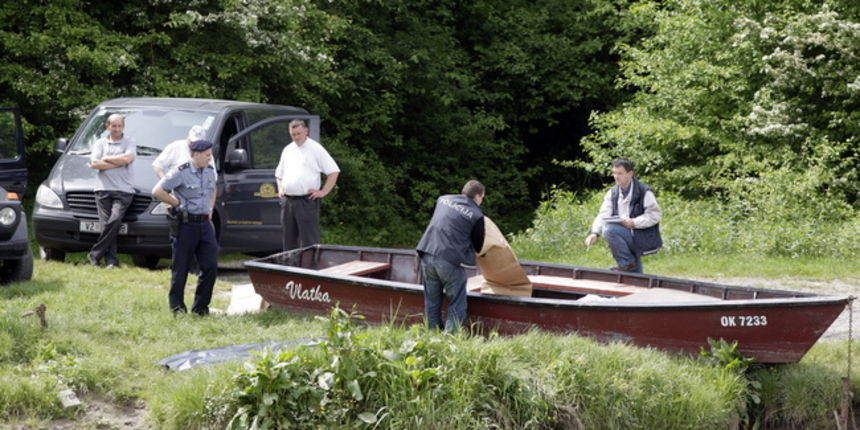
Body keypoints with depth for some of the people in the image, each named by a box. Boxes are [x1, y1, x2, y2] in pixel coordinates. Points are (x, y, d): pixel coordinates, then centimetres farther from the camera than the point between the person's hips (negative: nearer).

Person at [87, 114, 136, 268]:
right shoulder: (100, 143, 16)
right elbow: (94, 163, 1)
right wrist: (118, 163, -3)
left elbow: (127, 158, -8)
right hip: (103, 189, 2)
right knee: (106, 223, -8)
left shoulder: (129, 142, 12)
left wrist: (105, 159, 0)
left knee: (114, 221, -18)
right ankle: (111, 260, -7)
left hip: (123, 190, -2)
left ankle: (95, 254, -11)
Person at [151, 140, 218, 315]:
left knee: (210, 266, -1)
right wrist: (177, 204, -9)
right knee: (181, 268, 1)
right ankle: (176, 306, 10)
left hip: (205, 224, 6)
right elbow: (157, 191, -14)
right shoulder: (181, 172, -10)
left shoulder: (210, 172, 11)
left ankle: (200, 306, 10)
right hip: (186, 225, -6)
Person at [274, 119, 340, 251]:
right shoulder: (288, 150, 16)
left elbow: (333, 171, -4)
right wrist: (280, 189, 13)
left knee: (309, 241, -8)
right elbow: (279, 174, 29)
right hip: (287, 200, 6)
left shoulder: (316, 149, -2)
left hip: (307, 200, -6)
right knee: (289, 241, 10)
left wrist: (323, 192, -8)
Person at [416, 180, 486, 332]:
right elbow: (478, 247, 9)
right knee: (456, 306, 4)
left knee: (432, 303, 16)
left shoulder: (443, 199, 14)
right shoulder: (476, 215, -1)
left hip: (428, 256, 5)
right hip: (451, 261, -5)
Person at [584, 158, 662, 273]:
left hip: (643, 237, -7)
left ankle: (626, 263, -15)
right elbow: (603, 215, -2)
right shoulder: (612, 193, 7)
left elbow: (655, 215, -14)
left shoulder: (644, 192, -11)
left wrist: (634, 223, -25)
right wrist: (595, 233, -19)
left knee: (609, 229, -27)